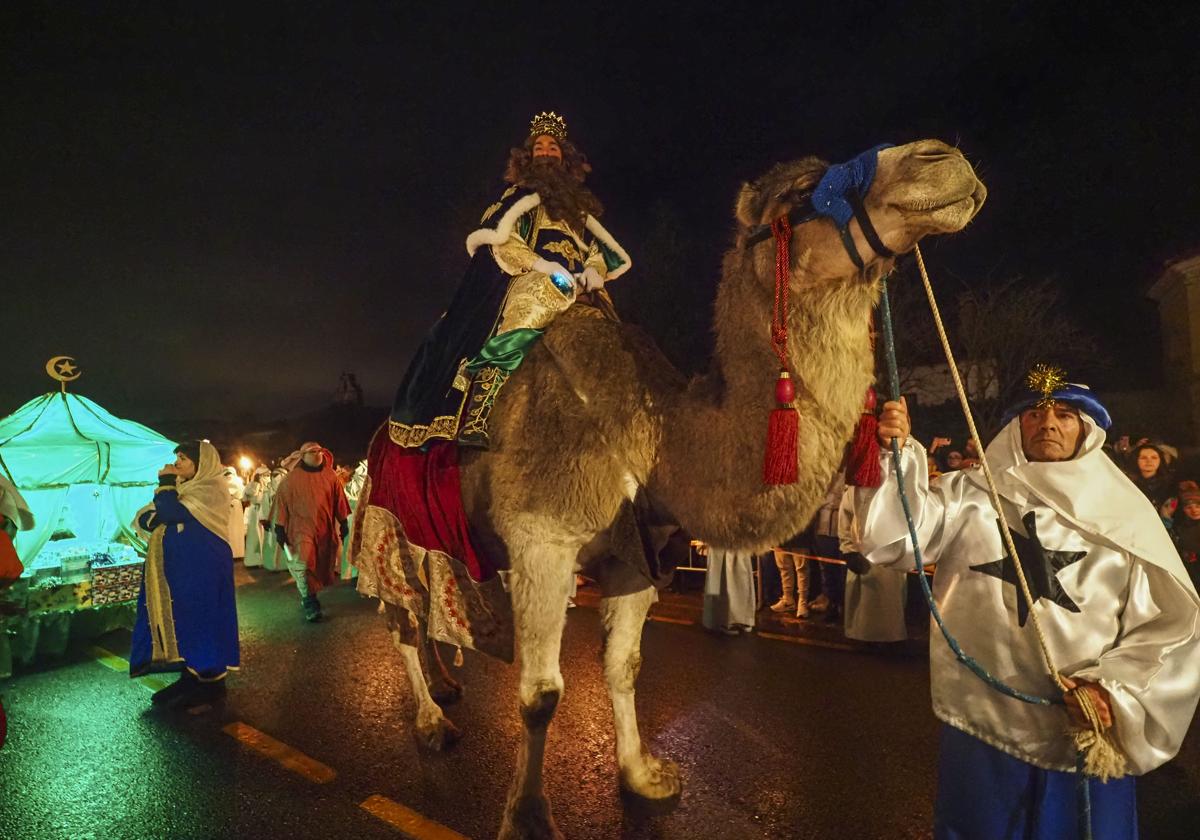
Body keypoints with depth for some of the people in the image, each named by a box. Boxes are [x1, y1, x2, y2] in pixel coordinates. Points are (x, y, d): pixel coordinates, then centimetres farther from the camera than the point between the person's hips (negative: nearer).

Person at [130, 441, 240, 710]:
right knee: (180, 619, 11)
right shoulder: (183, 487, 15)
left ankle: (210, 682, 8)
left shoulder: (212, 487, -13)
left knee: (201, 619, -3)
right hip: (178, 566, 9)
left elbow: (172, 513, -22)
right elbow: (143, 518, 10)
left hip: (202, 567, -9)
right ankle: (191, 677, 22)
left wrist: (166, 483, -9)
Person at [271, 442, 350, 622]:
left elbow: (339, 501, 9)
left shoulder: (330, 476, 5)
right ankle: (310, 603, -2)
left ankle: (307, 596, 30)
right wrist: (279, 527, -6)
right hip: (301, 528, -3)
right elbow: (282, 502, -3)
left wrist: (343, 522, 8)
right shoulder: (292, 478, -3)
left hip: (325, 529, 4)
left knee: (320, 567, 10)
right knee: (303, 565, -14)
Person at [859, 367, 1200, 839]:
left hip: (1088, 733, 1)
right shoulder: (970, 495, 1)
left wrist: (1115, 688, -13)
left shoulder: (1123, 512, 4)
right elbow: (896, 537, -14)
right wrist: (896, 454, -27)